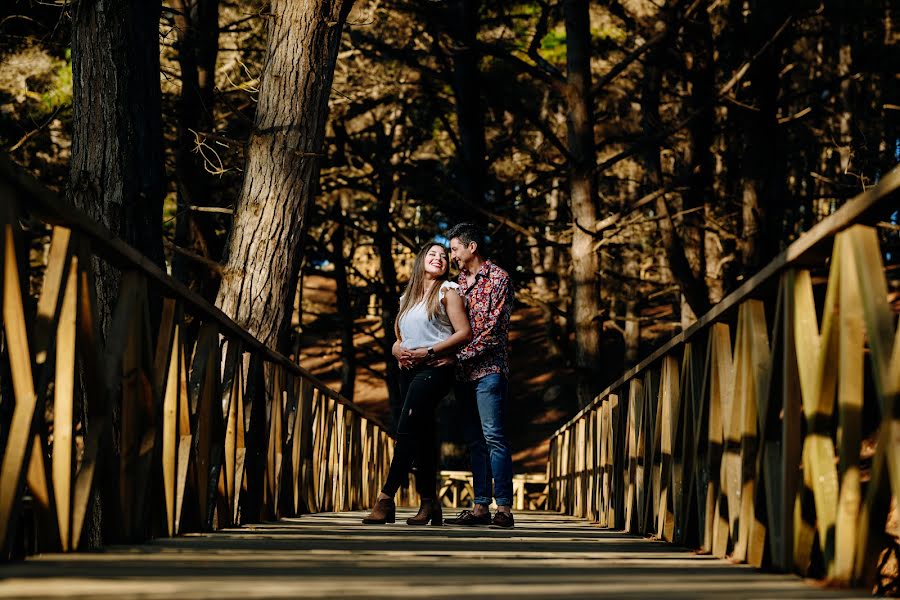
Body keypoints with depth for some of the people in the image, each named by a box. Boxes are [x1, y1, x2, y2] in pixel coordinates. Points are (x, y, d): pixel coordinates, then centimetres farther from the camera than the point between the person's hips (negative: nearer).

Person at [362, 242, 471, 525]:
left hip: (436, 367, -7)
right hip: (409, 372, 7)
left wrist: (428, 352, -13)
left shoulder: (447, 291, 5)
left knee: (407, 430, -18)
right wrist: (399, 351, -1)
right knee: (422, 436, 3)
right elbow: (398, 341, 23)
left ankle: (386, 499, -23)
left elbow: (464, 333, -6)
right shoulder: (407, 298, 23)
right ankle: (429, 504, 5)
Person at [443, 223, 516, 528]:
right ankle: (480, 507, 6)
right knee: (475, 441, 5)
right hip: (464, 372, 7)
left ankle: (504, 508, -13)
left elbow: (494, 330, -12)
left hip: (488, 369, -7)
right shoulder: (459, 282, 18)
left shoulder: (497, 278, -4)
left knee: (493, 437, -11)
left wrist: (458, 355, -15)